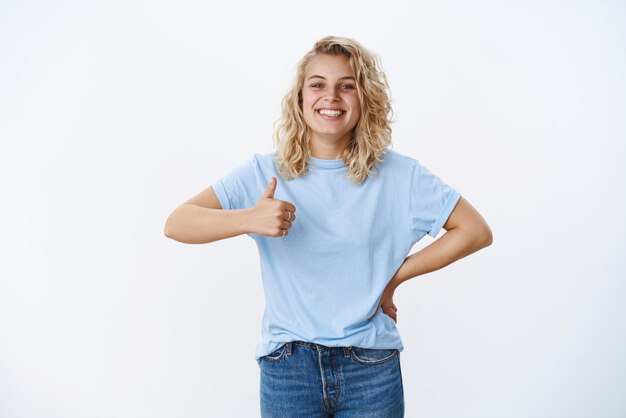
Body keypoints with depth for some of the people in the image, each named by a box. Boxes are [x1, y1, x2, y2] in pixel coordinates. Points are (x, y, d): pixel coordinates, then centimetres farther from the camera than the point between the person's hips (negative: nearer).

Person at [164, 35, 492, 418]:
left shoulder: (399, 175, -3)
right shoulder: (264, 174, -3)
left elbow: (476, 232, 0)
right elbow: (176, 224, -10)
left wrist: (396, 275, -5)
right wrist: (249, 219, -29)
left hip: (372, 367, 0)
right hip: (288, 367, 0)